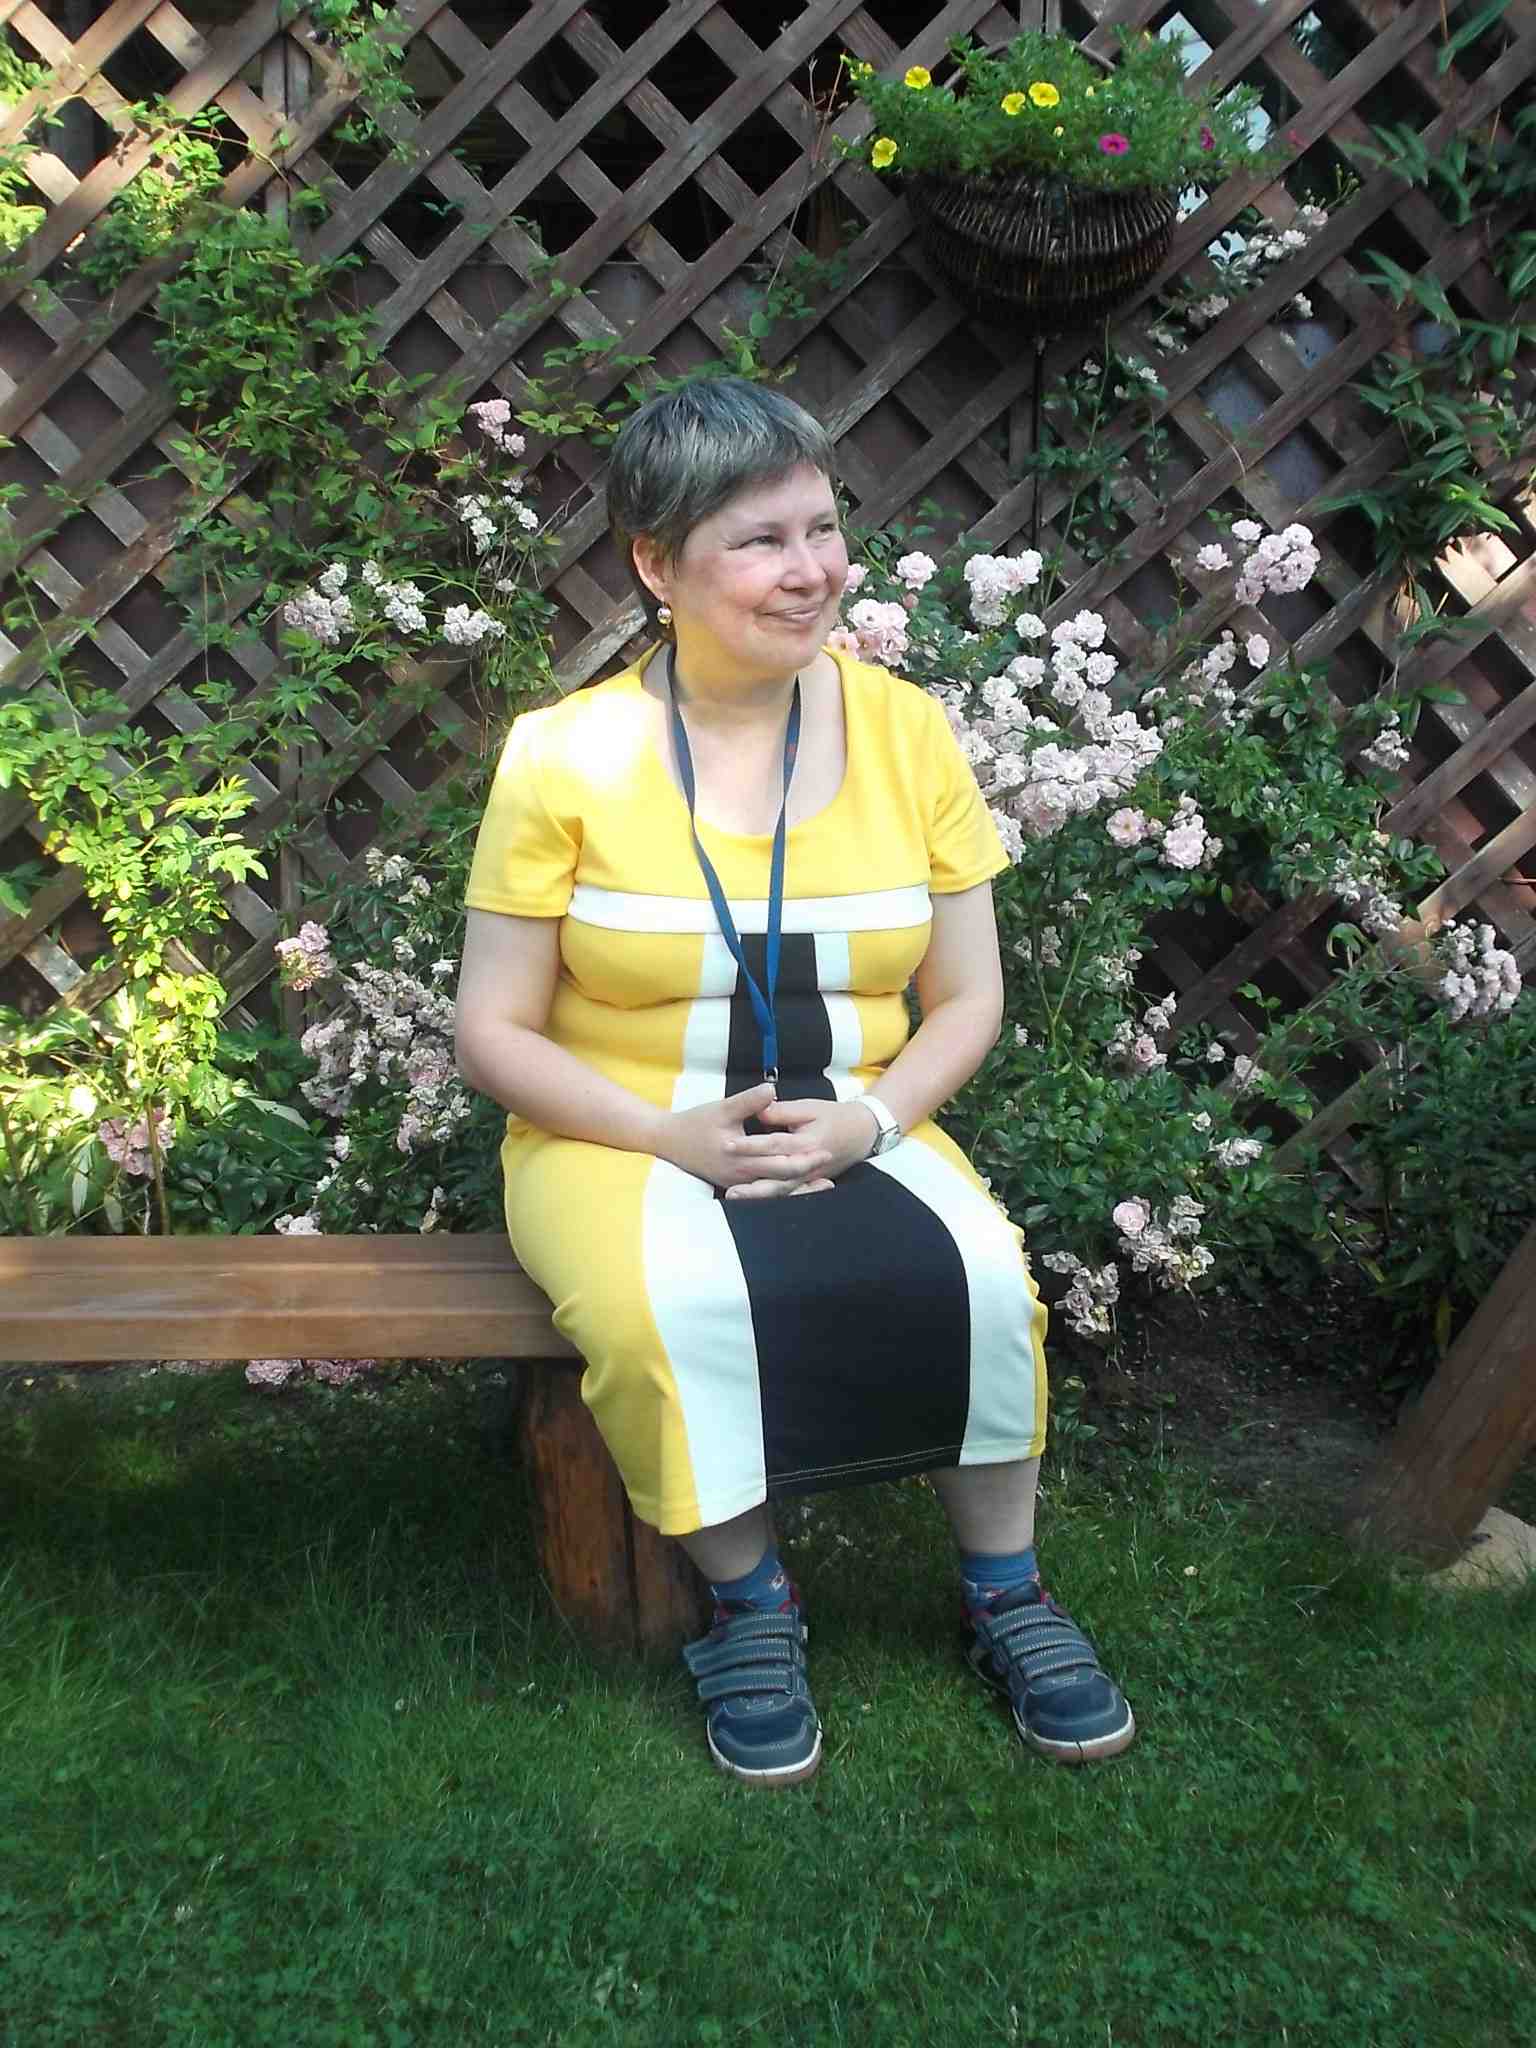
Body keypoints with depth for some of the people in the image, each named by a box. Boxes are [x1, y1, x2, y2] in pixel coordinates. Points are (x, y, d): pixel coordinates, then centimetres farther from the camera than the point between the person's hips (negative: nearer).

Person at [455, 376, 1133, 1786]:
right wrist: (675, 1136, -18)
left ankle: (1005, 1589, 1)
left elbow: (969, 998, 4)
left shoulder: (906, 732, -1)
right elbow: (495, 1033, -5)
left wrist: (867, 1118, -15)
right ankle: (750, 1598, -4)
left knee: (977, 1271, -26)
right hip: (618, 1136, -2)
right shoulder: (567, 758, -8)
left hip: (857, 1131, 2)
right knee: (682, 1304, -32)